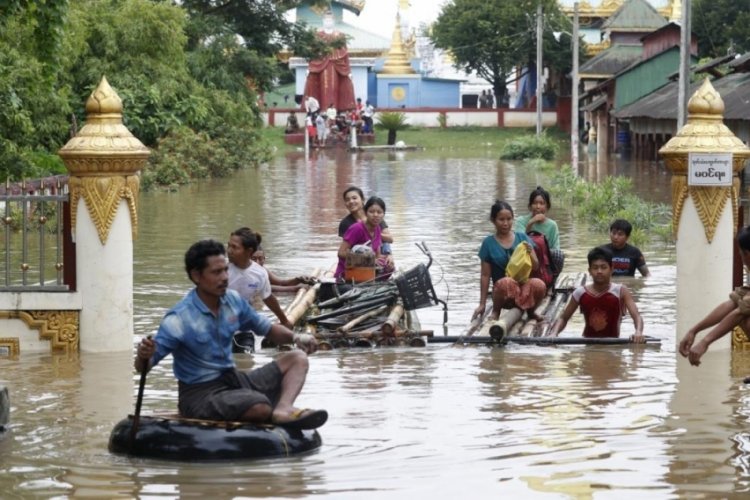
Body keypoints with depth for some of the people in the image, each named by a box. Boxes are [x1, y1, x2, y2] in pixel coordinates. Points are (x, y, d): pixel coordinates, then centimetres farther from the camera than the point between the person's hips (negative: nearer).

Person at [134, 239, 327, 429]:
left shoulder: (233, 300, 2)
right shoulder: (179, 320, -18)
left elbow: (267, 328, 16)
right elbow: (143, 367, -17)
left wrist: (295, 337, -4)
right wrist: (143, 356, -42)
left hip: (233, 379, 8)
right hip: (200, 395, -8)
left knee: (297, 359, -3)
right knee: (260, 407, -36)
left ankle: (283, 409, -29)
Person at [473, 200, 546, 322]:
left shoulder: (522, 237, 7)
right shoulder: (488, 243, 2)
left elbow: (535, 266, 9)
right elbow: (485, 275, 3)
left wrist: (530, 253, -13)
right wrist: (482, 304, 1)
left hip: (524, 285, 2)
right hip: (504, 292, -2)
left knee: (539, 285, -33)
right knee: (506, 282, -38)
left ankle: (530, 311, 2)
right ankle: (496, 311, -7)